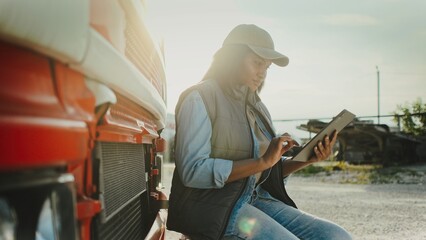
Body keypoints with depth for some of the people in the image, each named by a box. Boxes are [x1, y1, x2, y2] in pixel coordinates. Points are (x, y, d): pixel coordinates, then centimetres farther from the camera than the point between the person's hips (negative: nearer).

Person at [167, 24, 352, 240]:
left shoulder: (257, 107, 17)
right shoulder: (200, 98, -6)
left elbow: (269, 171, 17)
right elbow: (192, 171, -18)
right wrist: (262, 161, -20)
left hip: (258, 198, 8)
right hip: (213, 206, -7)